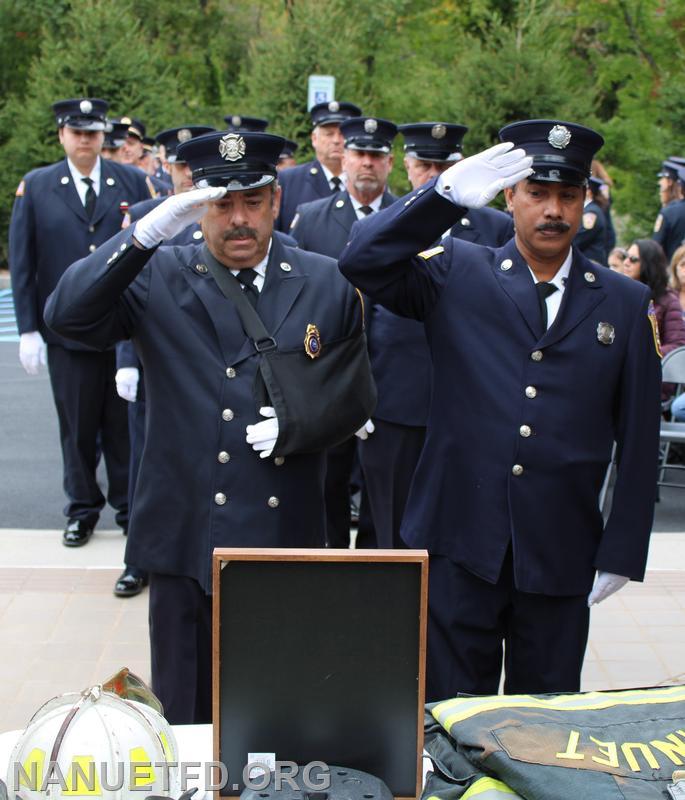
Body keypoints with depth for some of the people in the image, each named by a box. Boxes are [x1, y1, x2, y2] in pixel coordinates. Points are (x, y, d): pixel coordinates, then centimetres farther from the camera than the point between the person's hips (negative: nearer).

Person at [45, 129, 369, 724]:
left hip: (287, 541, 1)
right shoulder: (158, 278, 0)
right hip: (187, 537, -1)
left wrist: (300, 423, -8)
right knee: (187, 720, 10)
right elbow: (69, 315, -16)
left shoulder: (327, 284, 6)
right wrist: (149, 230, -26)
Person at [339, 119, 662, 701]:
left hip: (560, 558, 2)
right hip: (458, 546, -1)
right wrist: (446, 195, -24)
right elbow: (362, 263, -13)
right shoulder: (456, 275, 3)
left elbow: (639, 437, 6)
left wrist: (622, 553, 3)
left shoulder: (626, 304, 7)